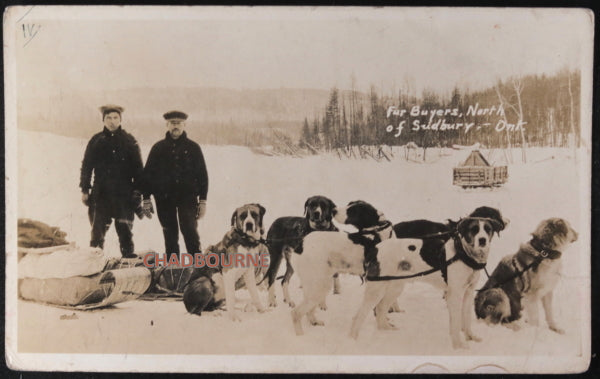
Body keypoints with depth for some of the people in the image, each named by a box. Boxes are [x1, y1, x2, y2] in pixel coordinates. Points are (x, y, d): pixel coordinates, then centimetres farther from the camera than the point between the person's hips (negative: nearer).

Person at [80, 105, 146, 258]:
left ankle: (128, 255, 8)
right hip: (101, 193, 1)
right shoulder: (96, 141, 8)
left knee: (125, 228, 1)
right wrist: (84, 190, 4)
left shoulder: (129, 141, 6)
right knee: (98, 228, 0)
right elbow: (86, 165, 10)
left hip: (124, 193, -1)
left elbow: (137, 168, 6)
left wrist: (138, 192, 0)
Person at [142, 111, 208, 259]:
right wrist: (146, 198, 4)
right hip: (164, 198, 2)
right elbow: (147, 173, 9)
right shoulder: (158, 148, 8)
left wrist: (202, 200, 0)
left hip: (187, 196, -2)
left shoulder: (193, 147, 6)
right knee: (170, 234, 8)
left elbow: (202, 174, 5)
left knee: (190, 231, -12)